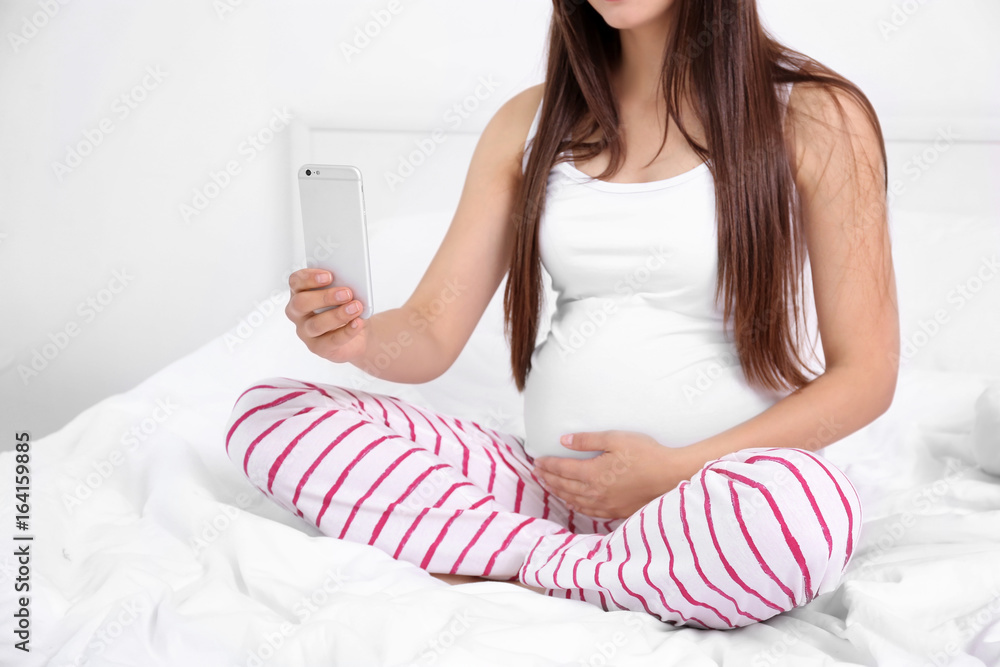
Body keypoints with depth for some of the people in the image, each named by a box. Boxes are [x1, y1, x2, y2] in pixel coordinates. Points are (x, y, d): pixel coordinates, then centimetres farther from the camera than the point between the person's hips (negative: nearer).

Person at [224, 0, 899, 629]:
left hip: (724, 480, -3)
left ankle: (514, 568, -13)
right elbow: (431, 335, 5)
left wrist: (677, 470, -16)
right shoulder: (533, 121, 9)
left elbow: (866, 373, -6)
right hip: (548, 481, 3)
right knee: (266, 415, -8)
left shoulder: (814, 114, -3)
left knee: (802, 508, -39)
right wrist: (360, 339, -19)